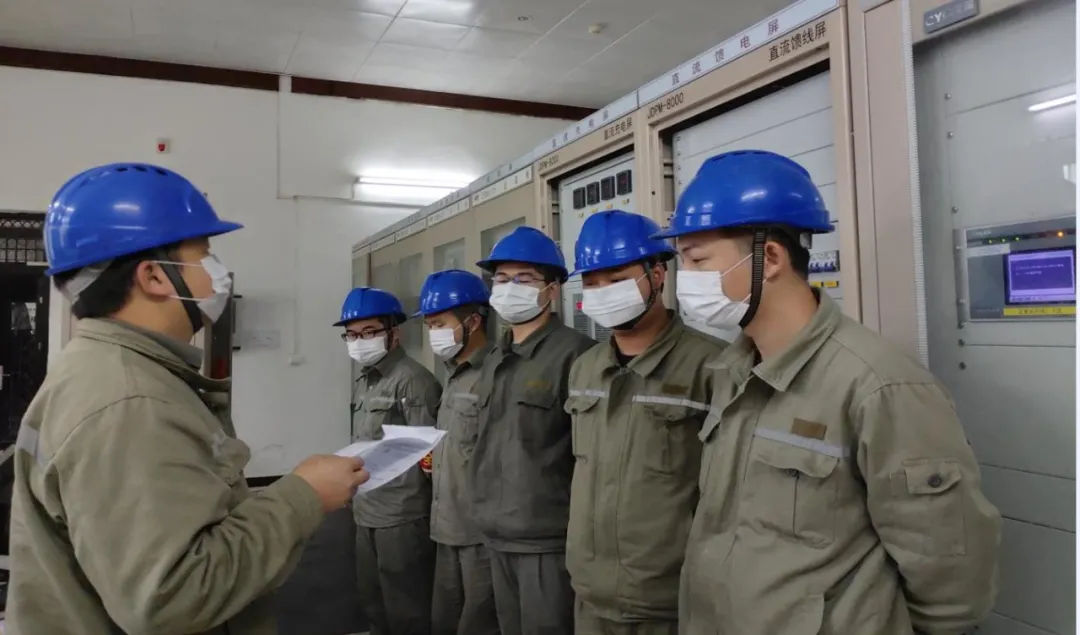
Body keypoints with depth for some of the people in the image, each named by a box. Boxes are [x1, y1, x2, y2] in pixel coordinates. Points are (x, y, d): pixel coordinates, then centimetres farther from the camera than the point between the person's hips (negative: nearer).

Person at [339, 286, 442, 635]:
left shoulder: (413, 379, -13)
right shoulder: (364, 382, 15)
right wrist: (357, 496, 17)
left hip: (403, 517, -9)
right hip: (367, 515, 9)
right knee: (374, 604, 19)